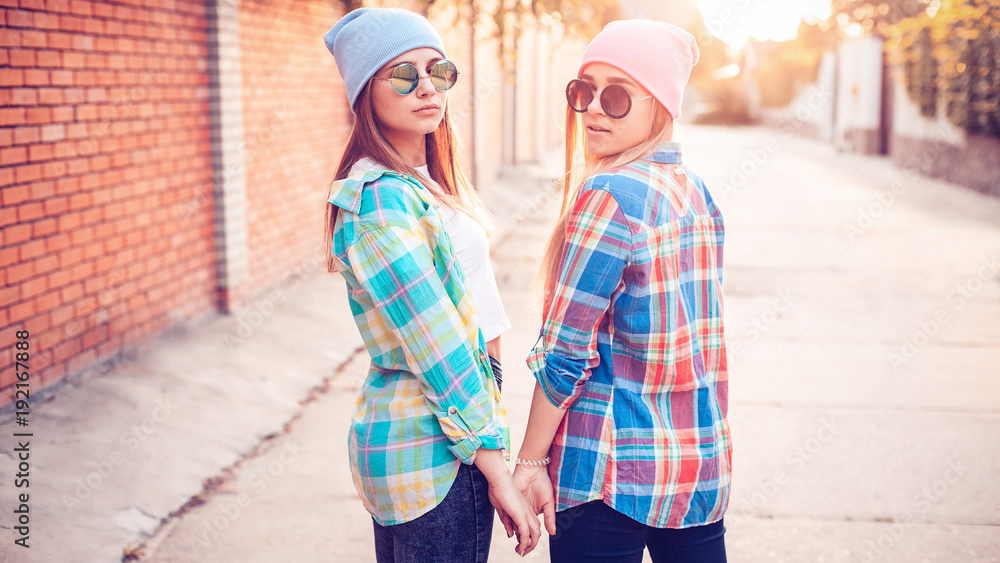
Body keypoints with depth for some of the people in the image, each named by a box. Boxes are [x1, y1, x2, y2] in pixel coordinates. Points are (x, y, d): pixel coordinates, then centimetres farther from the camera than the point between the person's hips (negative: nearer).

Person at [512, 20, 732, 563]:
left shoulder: (610, 193, -17)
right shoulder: (695, 189, 7)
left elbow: (565, 350, -16)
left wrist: (528, 461, -8)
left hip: (614, 471, -8)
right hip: (703, 460, 8)